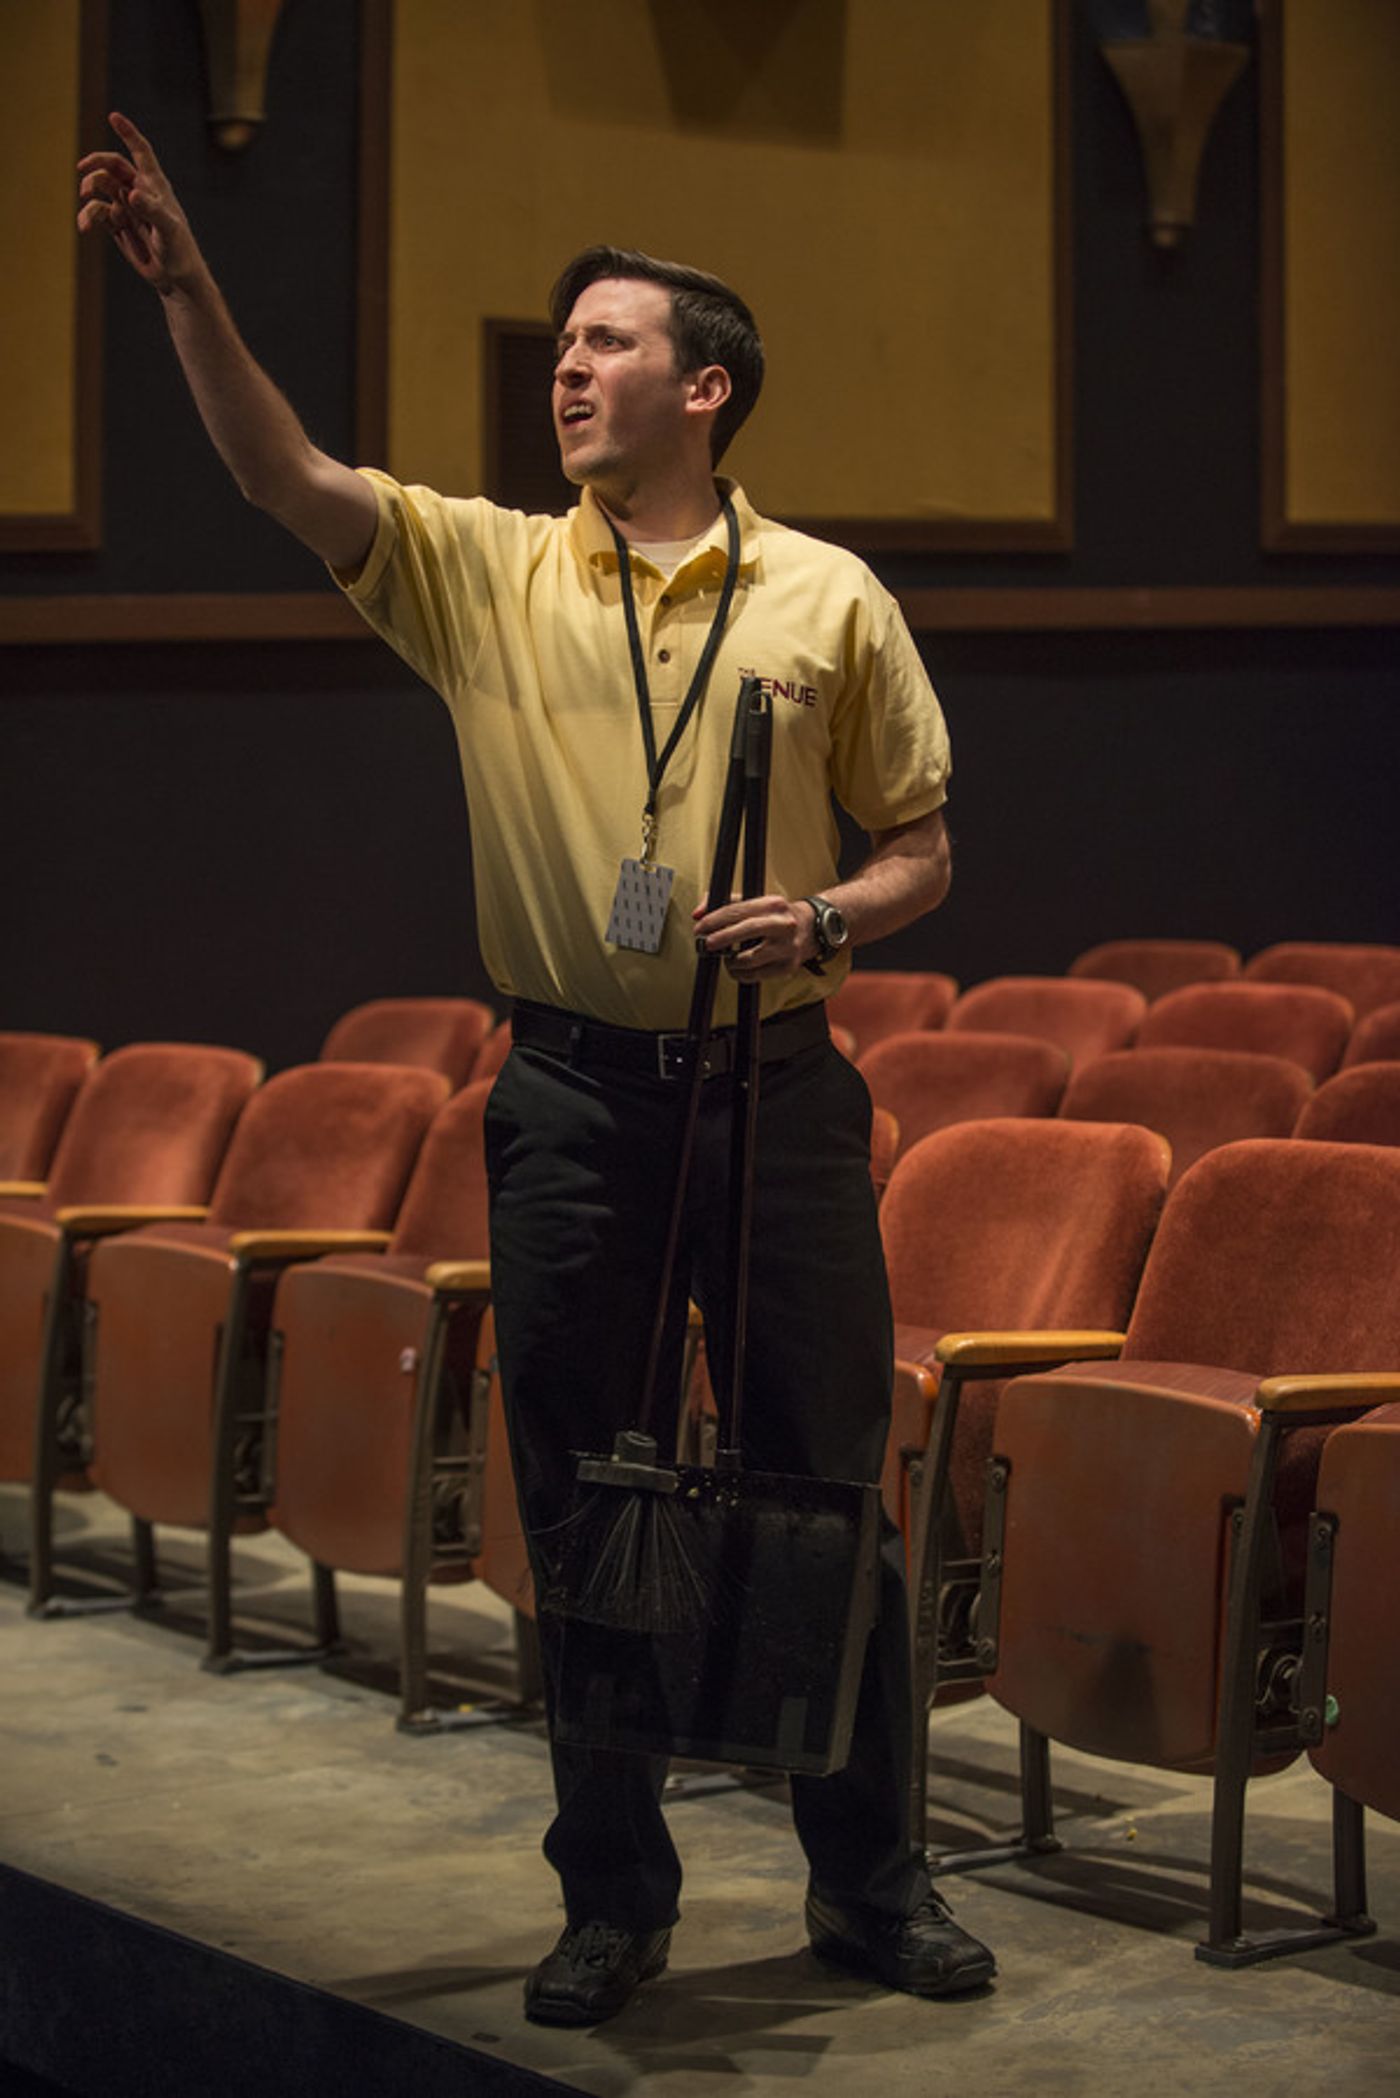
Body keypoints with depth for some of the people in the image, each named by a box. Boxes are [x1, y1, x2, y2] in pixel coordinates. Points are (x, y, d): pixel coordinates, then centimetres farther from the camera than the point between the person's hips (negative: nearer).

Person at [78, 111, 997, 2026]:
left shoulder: (830, 598, 3)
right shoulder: (488, 572, 4)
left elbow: (922, 852, 8)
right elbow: (287, 478, -11)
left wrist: (826, 922, -13)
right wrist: (184, 286, -23)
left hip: (776, 1089, -1)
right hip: (570, 1096, 1)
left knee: (828, 1489, 5)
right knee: (583, 1508, 7)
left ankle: (872, 1877, 20)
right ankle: (614, 1893, 20)